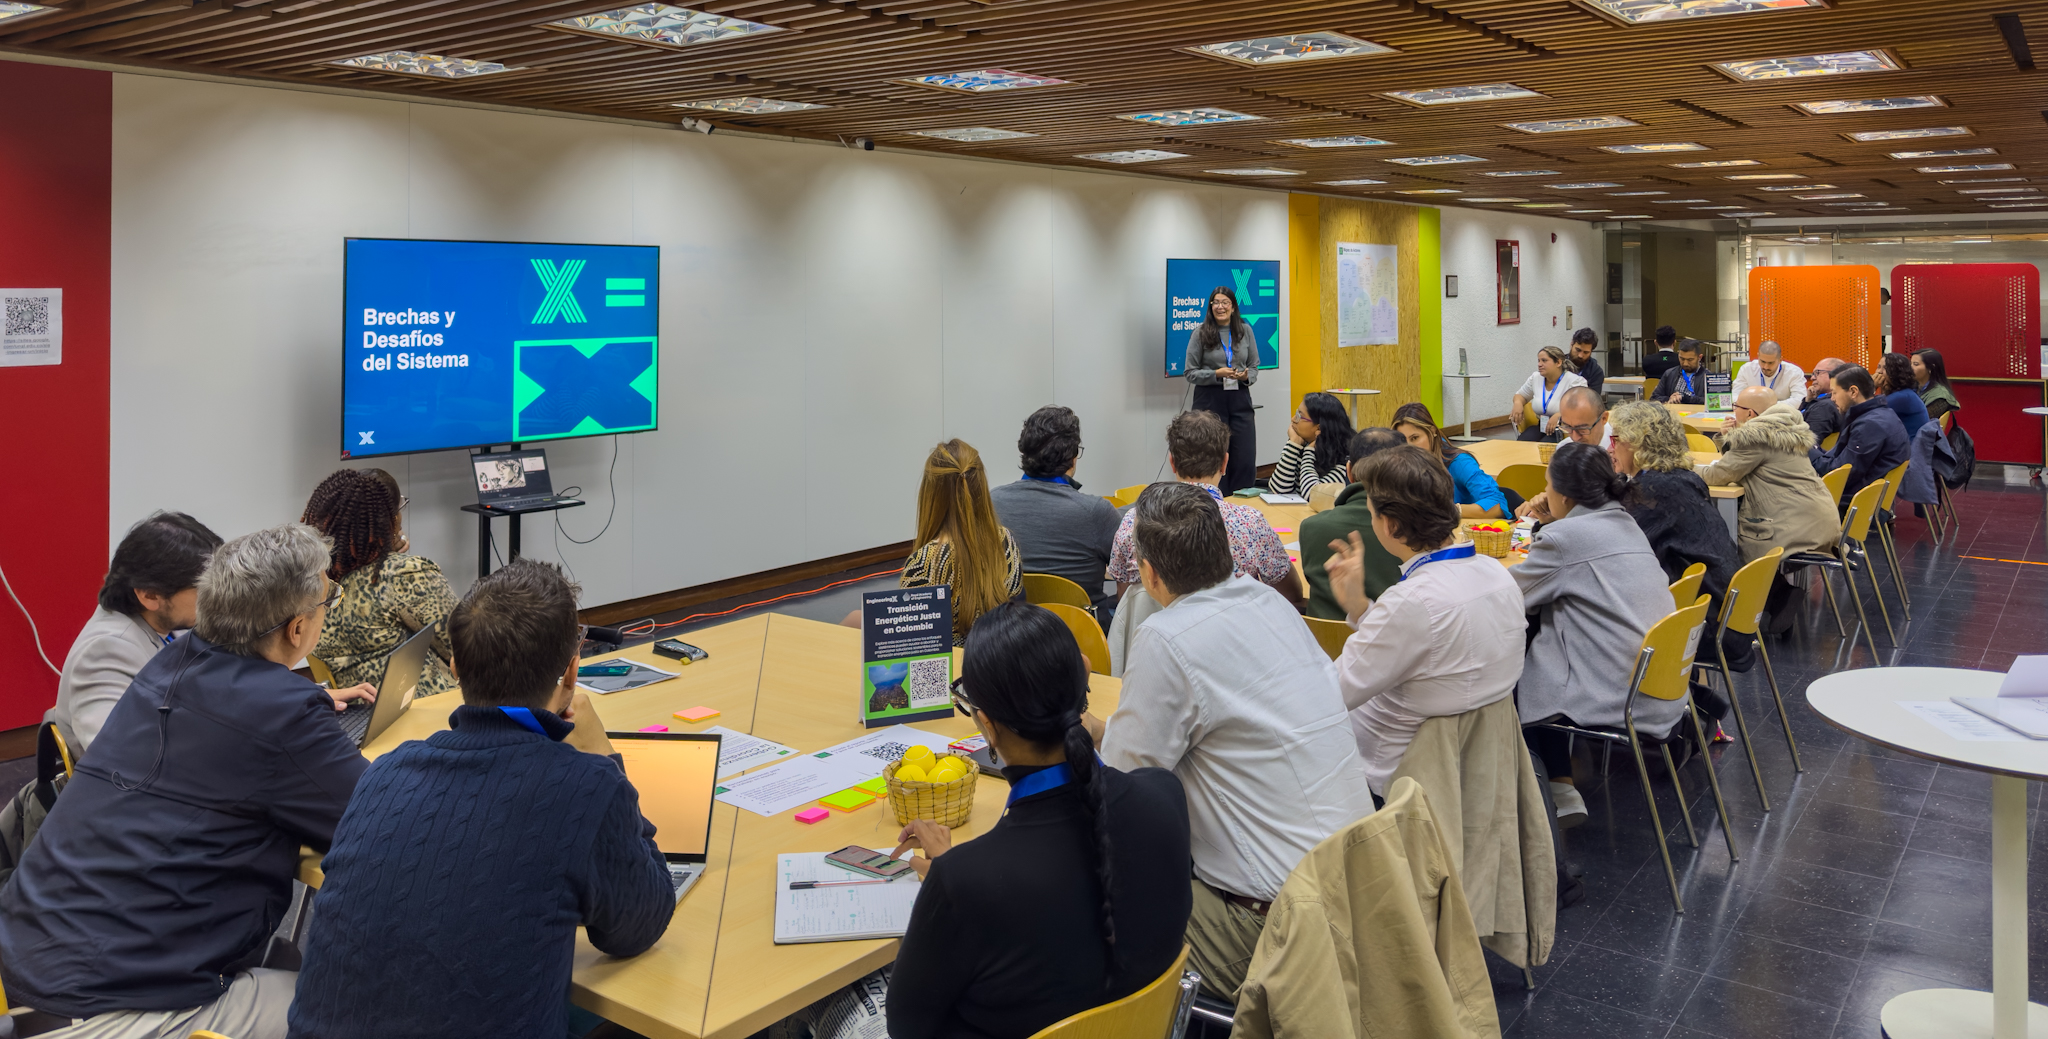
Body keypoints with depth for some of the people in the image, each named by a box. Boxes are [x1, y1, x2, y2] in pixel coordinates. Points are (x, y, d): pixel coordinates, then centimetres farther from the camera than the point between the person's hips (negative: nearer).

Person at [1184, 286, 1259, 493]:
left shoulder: (1245, 330, 7)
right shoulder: (1200, 333, -2)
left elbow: (1254, 366, 12)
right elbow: (1190, 373, -1)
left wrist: (1246, 376, -10)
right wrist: (1216, 374, -16)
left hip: (1240, 400, 2)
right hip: (1210, 402, -2)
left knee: (1245, 460, -2)